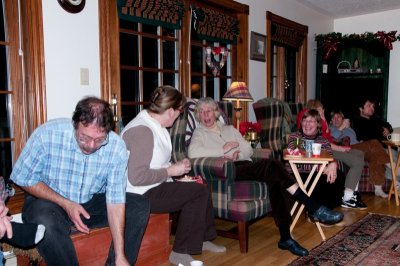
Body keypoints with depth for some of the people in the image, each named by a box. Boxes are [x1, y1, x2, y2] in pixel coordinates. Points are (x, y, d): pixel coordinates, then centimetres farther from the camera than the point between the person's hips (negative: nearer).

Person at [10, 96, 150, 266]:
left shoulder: (117, 147, -21)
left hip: (92, 202, 2)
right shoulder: (47, 135, -24)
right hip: (49, 201, -2)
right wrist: (66, 204, -21)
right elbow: (23, 178, -11)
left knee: (140, 206, -15)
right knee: (45, 222, -35)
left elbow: (115, 201, -20)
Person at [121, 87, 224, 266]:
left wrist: (177, 166, 2)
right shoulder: (143, 130, -24)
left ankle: (203, 239, 27)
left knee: (200, 189, 11)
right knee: (199, 192, -12)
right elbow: (137, 177, -30)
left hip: (154, 186, 10)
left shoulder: (154, 124, 8)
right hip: (141, 194, -10)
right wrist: (170, 171, -20)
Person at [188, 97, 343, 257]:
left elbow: (249, 150, 17)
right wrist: (223, 150, -11)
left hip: (245, 165, 5)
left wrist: (237, 154, -6)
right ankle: (314, 208, -26)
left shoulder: (229, 129, 25)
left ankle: (285, 238, -23)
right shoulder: (199, 133, 11)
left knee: (276, 181, -28)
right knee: (271, 165, -29)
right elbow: (193, 153, -12)